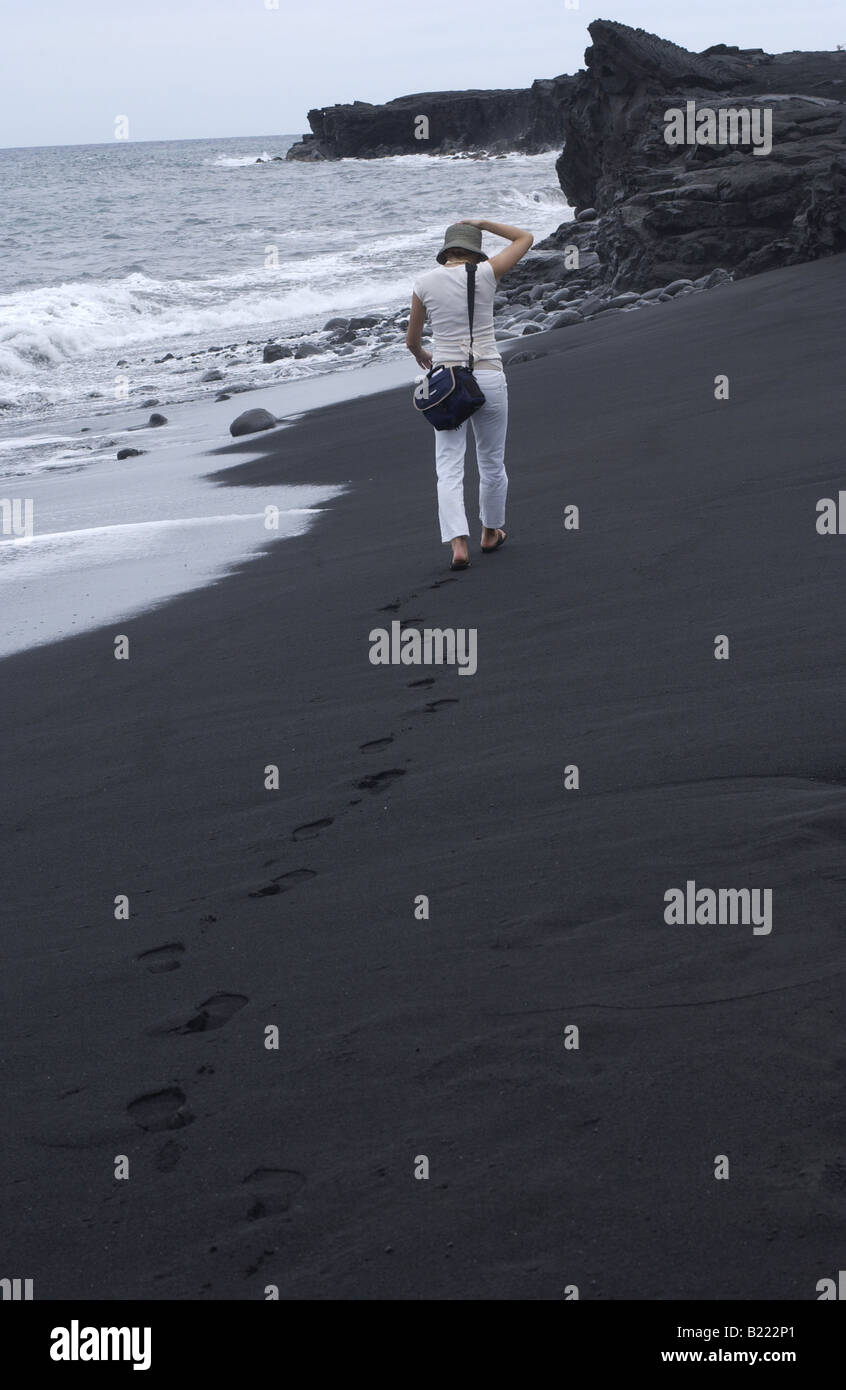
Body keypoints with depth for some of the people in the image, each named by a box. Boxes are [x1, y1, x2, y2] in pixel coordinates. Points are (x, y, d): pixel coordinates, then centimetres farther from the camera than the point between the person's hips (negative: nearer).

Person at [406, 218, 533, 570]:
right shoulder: (485, 274, -4)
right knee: (492, 463, 18)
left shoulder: (425, 282, 1)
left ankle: (458, 545, -15)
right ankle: (491, 533, 35)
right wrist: (482, 223, 16)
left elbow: (412, 339, 12)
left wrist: (420, 354, 34)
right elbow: (525, 238, 11)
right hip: (488, 378, 0)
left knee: (449, 468, 1)